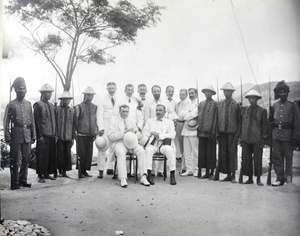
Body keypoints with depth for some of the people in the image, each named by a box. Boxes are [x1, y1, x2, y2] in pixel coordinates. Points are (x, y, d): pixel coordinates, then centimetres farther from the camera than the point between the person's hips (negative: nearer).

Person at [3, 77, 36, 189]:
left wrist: (33, 135, 10)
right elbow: (6, 122, -2)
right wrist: (7, 137, -8)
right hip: (16, 135, -4)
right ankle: (15, 182, 8)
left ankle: (23, 179, 20)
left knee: (26, 159, 8)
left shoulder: (28, 104, 12)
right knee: (15, 160, 0)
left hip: (27, 136, 4)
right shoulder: (11, 105, -1)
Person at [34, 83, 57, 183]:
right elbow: (36, 121, -8)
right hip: (43, 136, -6)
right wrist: (40, 136, -12)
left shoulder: (51, 105, 15)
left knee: (51, 155, 7)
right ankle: (40, 176, 5)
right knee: (42, 156, -3)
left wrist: (55, 134, 13)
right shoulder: (38, 105, -5)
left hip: (52, 136, 6)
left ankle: (47, 173, 17)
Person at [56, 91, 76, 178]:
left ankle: (65, 171, 13)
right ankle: (60, 171, 11)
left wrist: (73, 137, 6)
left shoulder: (72, 110, 8)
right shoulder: (57, 109, 0)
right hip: (59, 137, -2)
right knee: (60, 154, -1)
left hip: (68, 137, 3)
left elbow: (74, 124, 9)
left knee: (67, 154, 3)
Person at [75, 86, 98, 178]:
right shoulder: (79, 107, -1)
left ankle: (85, 171, 15)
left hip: (90, 135, 4)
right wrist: (75, 131, -6)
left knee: (89, 153, 5)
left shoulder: (94, 107, 12)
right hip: (81, 134, -4)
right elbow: (75, 120, 0)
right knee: (81, 154, -2)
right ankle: (80, 171, 8)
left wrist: (96, 132, 9)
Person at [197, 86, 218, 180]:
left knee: (211, 153, 1)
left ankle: (212, 173, 10)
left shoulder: (215, 104, -1)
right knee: (202, 153, 7)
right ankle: (207, 172, 15)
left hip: (210, 132, -5)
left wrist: (213, 132, -11)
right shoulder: (201, 103, 15)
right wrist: (198, 130, 9)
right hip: (202, 132, 5)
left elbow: (215, 118, -5)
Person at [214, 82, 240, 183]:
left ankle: (233, 175, 8)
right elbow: (218, 118, 11)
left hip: (232, 132, -4)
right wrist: (217, 131, 5)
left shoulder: (236, 104, -1)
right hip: (222, 132, 4)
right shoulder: (220, 103, 9)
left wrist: (237, 134, -7)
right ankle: (228, 174, 14)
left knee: (232, 153, -1)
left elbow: (239, 120, -1)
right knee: (223, 153, 4)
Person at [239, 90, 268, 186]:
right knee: (246, 159, 4)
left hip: (257, 139, -3)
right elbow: (240, 123, 14)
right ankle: (250, 178, 16)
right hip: (245, 139, 3)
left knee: (258, 160, 1)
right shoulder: (244, 110, 10)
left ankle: (258, 179, 12)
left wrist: (263, 139, -4)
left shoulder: (262, 111, 2)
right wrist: (240, 137, 9)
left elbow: (265, 126, 2)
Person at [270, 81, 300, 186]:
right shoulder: (274, 105, 8)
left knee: (288, 157, 4)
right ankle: (279, 178, 11)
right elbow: (270, 119, 15)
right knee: (277, 157, 4)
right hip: (276, 134, 3)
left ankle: (288, 178, 15)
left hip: (287, 134, -3)